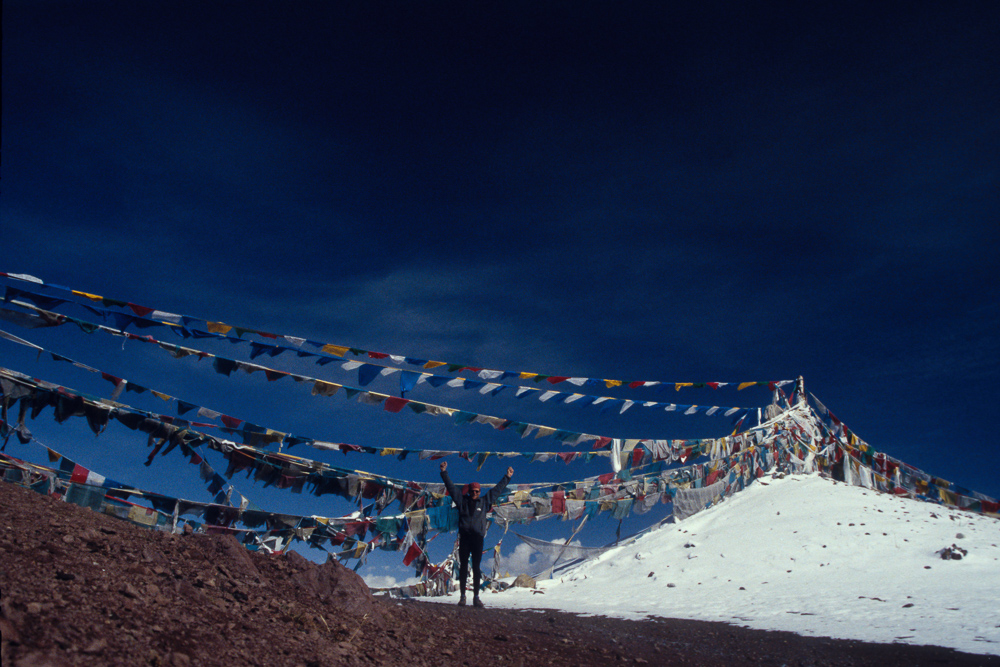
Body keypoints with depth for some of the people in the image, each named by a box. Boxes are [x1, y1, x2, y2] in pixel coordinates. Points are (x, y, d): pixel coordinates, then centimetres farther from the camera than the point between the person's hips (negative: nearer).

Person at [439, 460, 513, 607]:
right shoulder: (462, 501, 9)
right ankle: (462, 596, 11)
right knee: (463, 567, 4)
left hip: (478, 538, 0)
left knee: (476, 568, 1)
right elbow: (451, 487, 10)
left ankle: (476, 597, 3)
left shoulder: (484, 502, 11)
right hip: (464, 537, 0)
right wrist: (444, 473, 8)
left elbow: (497, 489, 18)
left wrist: (507, 477, 21)